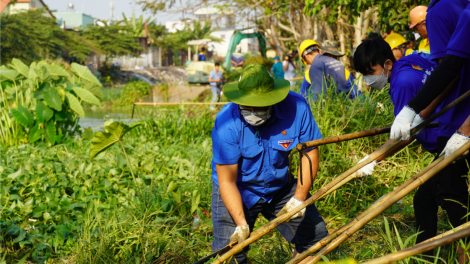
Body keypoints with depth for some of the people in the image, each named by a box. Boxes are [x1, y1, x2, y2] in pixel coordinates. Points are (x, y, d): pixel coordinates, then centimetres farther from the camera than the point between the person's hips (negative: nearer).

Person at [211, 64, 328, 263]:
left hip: (280, 187, 3)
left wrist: (300, 197, -14)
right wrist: (241, 224, -32)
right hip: (237, 191, -3)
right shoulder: (226, 123, -29)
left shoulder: (297, 108, -23)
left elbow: (310, 152, -9)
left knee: (315, 237, 7)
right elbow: (227, 180, -24)